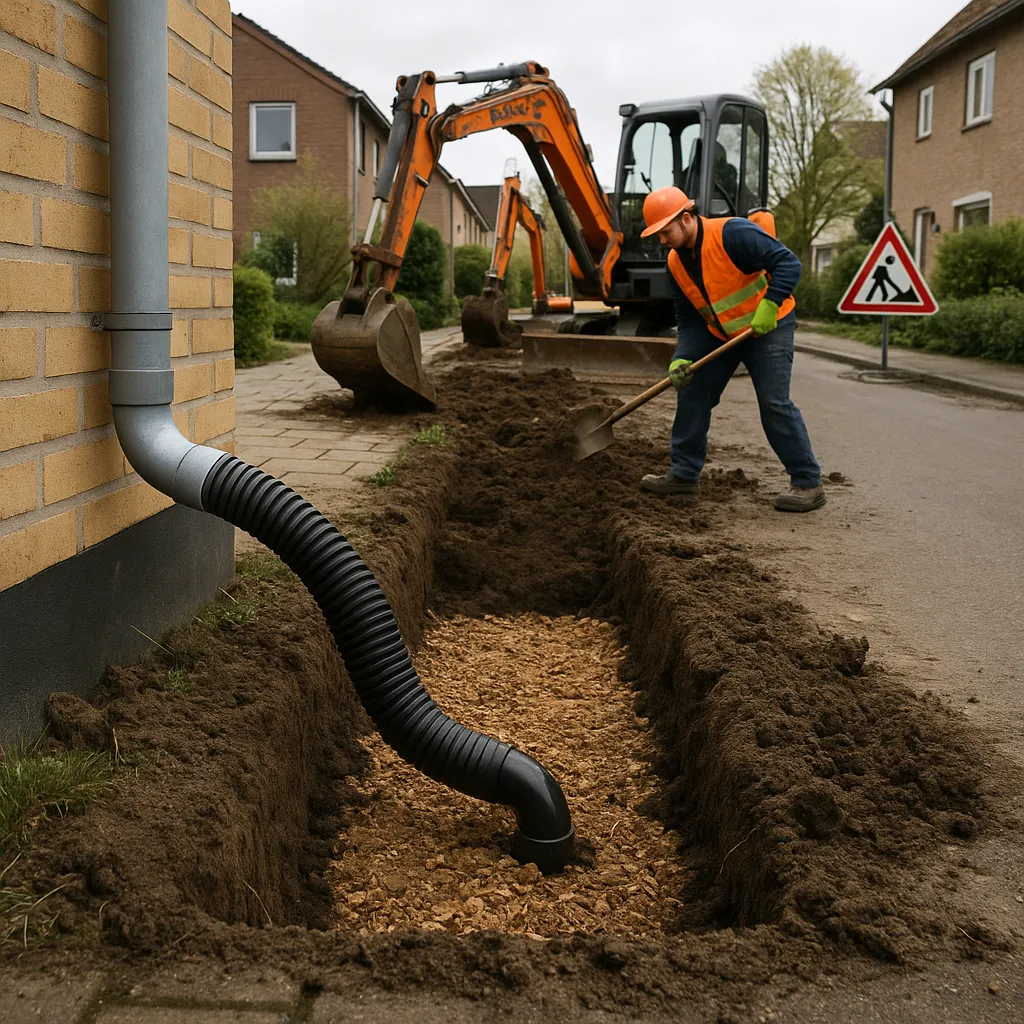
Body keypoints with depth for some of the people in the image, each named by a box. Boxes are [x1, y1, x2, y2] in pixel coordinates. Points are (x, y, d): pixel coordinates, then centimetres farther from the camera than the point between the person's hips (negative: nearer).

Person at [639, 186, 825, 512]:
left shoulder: (732, 233, -23)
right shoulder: (676, 264, -1)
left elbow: (788, 263, -26)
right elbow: (688, 320, 4)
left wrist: (768, 305, -35)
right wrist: (682, 359, -10)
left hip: (769, 327, -7)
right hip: (719, 334, 8)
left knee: (775, 403, -14)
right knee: (692, 395, 6)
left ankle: (808, 484, -5)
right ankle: (684, 474, 18)